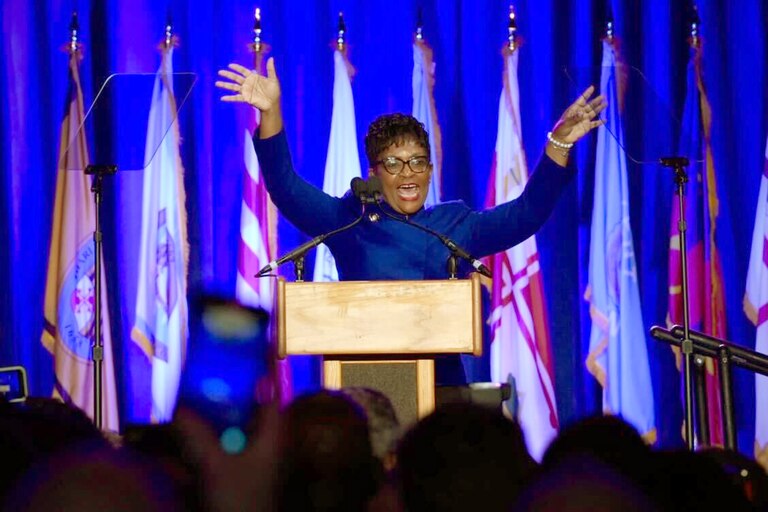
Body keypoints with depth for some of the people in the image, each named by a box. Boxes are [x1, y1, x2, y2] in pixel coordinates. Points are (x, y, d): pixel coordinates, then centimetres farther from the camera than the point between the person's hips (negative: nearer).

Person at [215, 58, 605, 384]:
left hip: (442, 384, 2)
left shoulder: (456, 224, 16)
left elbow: (526, 214, 11)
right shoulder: (350, 221, 9)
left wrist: (559, 142, 0)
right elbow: (286, 188, 0)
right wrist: (271, 113, -13)